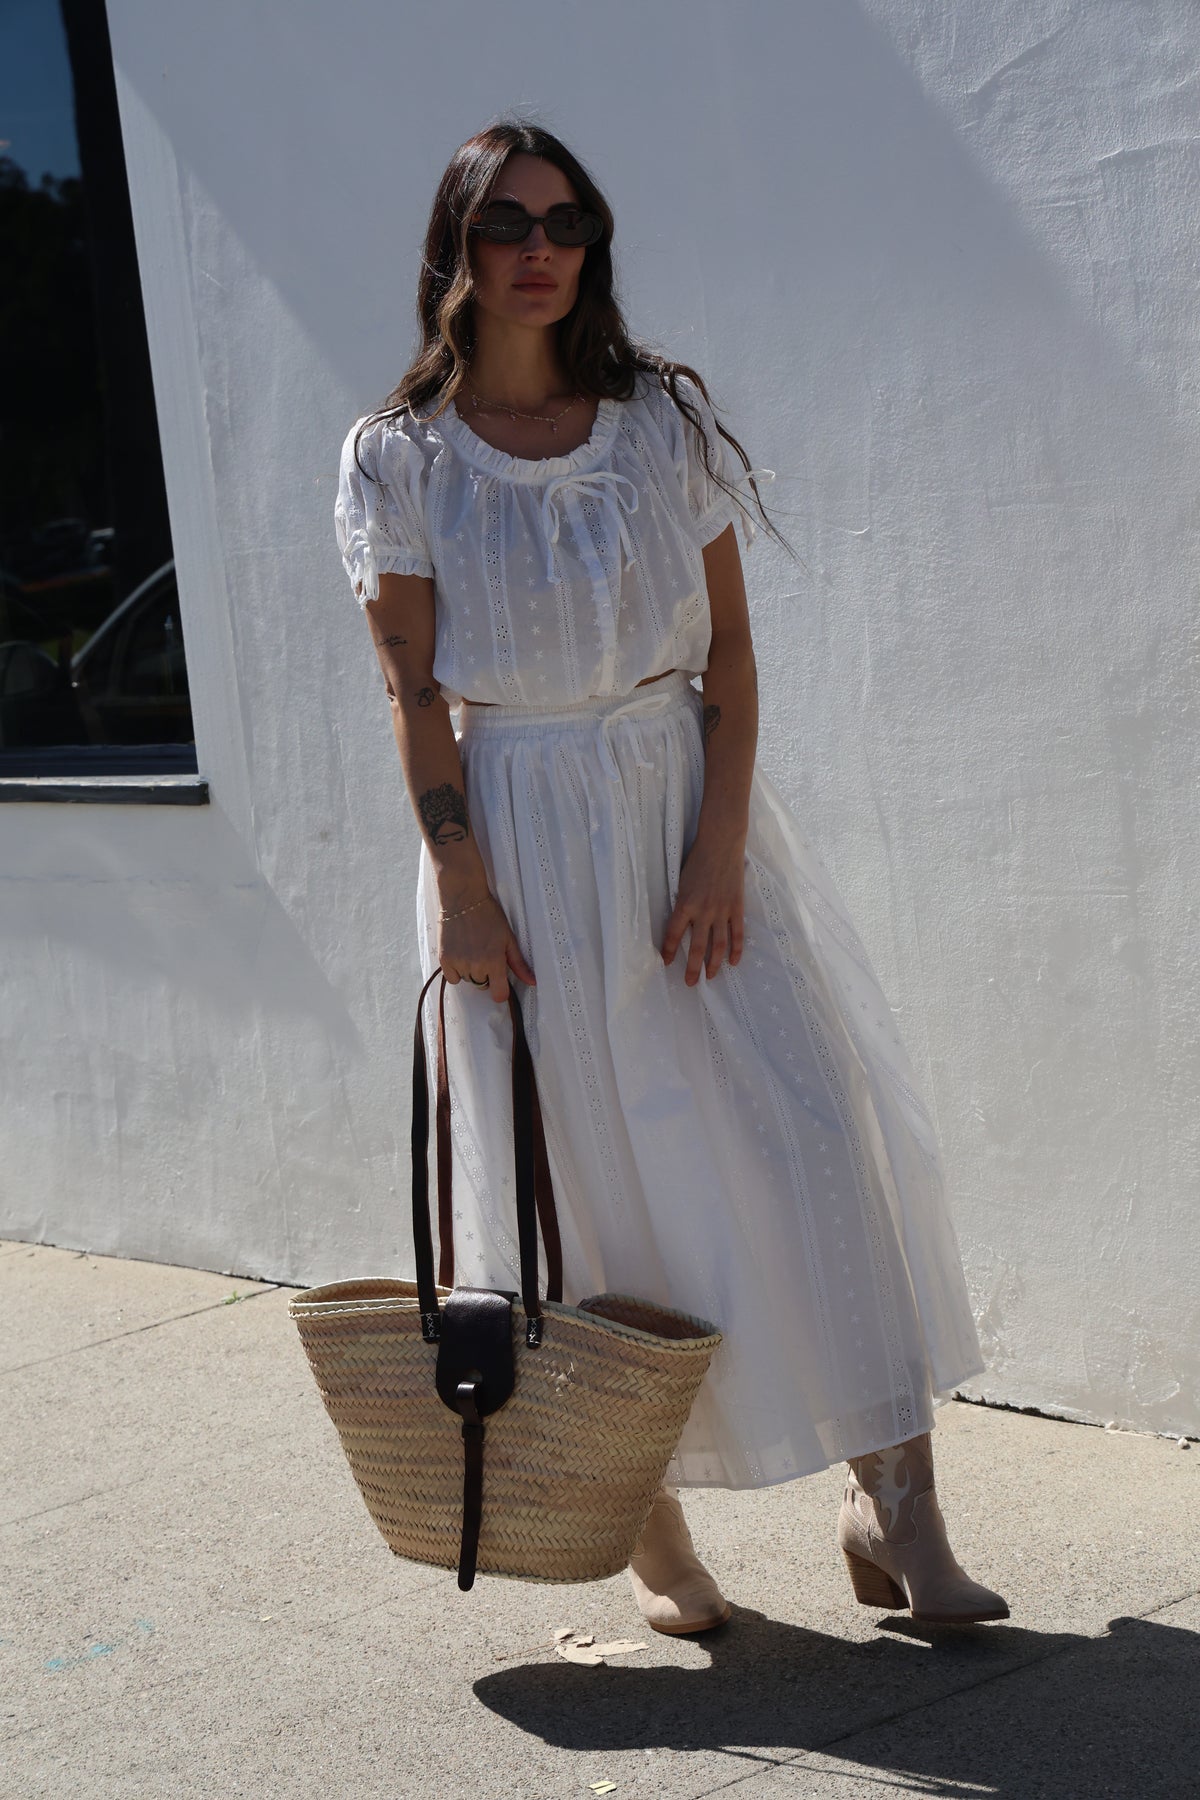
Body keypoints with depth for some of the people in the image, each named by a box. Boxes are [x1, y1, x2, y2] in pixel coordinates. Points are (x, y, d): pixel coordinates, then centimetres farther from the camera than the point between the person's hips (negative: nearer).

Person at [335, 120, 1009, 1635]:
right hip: (521, 841, -1)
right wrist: (458, 888, -10)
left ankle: (892, 1498, -2)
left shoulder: (665, 419, 3)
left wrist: (722, 848, -9)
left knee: (811, 1135, -8)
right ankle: (651, 1527, 12)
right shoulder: (398, 458, 0)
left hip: (684, 812, 2)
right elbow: (414, 693, -2)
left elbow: (729, 648, 1)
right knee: (589, 1187, 1)